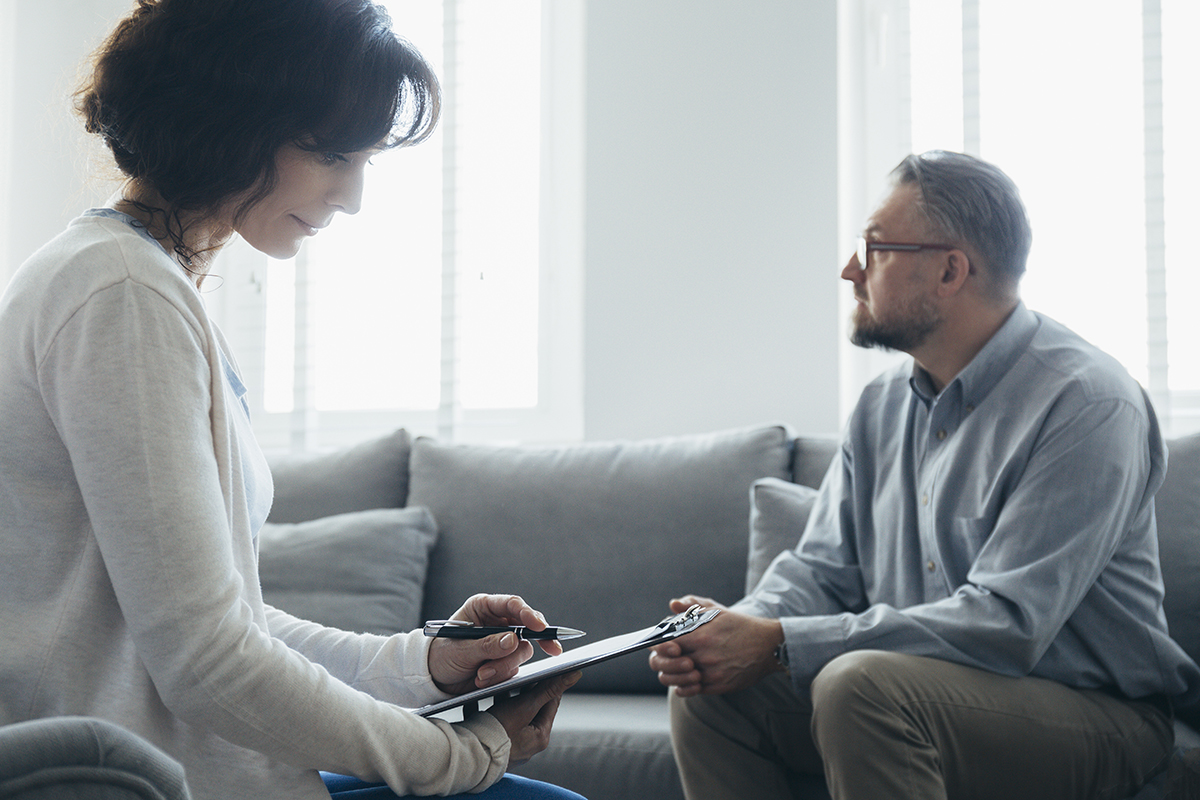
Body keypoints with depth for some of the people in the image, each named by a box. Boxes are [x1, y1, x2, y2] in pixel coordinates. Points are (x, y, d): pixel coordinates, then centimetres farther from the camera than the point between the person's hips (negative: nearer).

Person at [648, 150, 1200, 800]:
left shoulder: (1086, 403, -18)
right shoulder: (881, 407, 8)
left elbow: (1006, 626, -26)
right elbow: (821, 569, 9)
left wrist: (780, 645, -27)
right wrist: (741, 627, -15)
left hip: (1096, 718, -7)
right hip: (927, 686, 7)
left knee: (861, 683, -32)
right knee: (708, 689, -10)